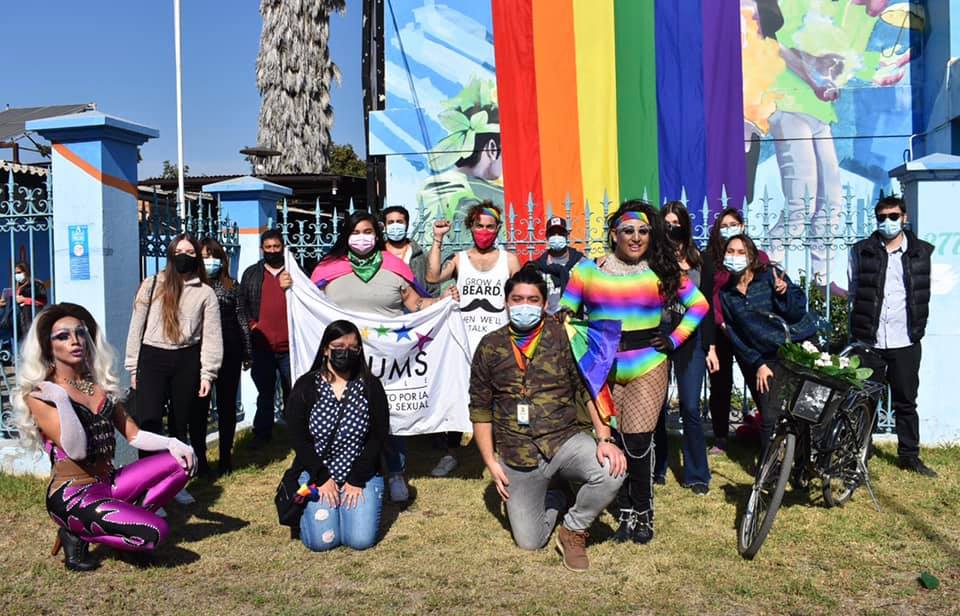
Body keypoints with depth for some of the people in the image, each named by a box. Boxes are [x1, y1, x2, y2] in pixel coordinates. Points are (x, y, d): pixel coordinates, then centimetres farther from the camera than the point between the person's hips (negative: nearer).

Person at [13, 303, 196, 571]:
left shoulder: (101, 384, 11)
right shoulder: (39, 395, -9)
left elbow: (133, 435, 9)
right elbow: (76, 450, -20)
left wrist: (171, 443, -8)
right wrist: (61, 399, -27)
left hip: (110, 482, 7)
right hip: (72, 495, -7)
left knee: (181, 461, -7)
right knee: (155, 531, -23)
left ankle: (126, 520, -4)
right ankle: (76, 534, 0)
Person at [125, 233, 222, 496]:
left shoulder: (205, 292, 5)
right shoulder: (152, 285, 5)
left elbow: (211, 335, 2)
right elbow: (137, 326, 6)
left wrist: (207, 373, -5)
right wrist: (133, 366, 4)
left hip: (187, 360, 1)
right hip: (153, 358, -1)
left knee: (181, 424, 10)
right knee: (148, 421, -11)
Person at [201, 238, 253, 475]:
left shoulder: (231, 285, 7)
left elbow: (242, 319, 8)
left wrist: (248, 353, 5)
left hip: (229, 351, 1)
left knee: (227, 404, 7)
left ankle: (225, 458, 17)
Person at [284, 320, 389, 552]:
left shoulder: (370, 386, -1)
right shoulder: (305, 387, -3)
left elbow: (378, 437, -3)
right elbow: (298, 439, -5)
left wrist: (357, 480, -10)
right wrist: (322, 479, -12)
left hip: (361, 476, 1)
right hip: (317, 473, -1)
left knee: (361, 539, -14)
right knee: (322, 540, -15)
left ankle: (350, 505, 19)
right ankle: (311, 508, 18)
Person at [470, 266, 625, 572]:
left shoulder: (564, 337, -3)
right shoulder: (490, 347, 1)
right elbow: (480, 408, 6)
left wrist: (605, 438, -18)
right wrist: (490, 461, 0)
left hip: (566, 439, -1)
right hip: (517, 455, 1)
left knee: (611, 472, -30)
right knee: (529, 542, 2)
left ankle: (573, 530, -1)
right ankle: (551, 501, 37)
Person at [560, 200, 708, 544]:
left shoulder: (662, 272, 3)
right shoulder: (587, 270, 3)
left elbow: (699, 304, 13)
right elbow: (564, 310, 12)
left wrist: (675, 339, 5)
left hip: (647, 367, -1)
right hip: (601, 370, 1)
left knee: (638, 443, -7)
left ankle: (643, 514, 14)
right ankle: (626, 513, 21)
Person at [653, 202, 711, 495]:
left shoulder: (699, 260, 7)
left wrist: (710, 345, 6)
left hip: (689, 339, 1)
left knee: (690, 407, -1)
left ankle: (697, 474, 11)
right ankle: (656, 467, 19)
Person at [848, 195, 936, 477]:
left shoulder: (922, 252, 5)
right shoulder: (862, 251, 3)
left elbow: (925, 293, 11)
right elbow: (854, 291, 7)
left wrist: (916, 327, 8)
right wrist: (859, 326, 3)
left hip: (905, 340, 1)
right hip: (869, 339, -1)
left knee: (906, 402, 10)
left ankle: (910, 456, 22)